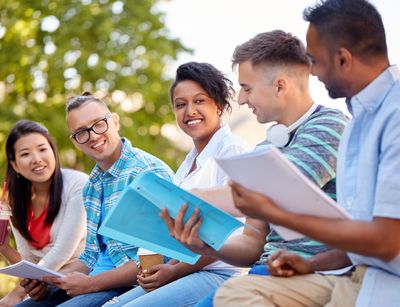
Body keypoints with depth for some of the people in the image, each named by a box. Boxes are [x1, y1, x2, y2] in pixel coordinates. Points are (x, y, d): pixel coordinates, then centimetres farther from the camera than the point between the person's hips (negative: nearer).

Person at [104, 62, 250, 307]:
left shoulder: (231, 149, -7)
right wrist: (165, 268, 0)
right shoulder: (191, 160, 19)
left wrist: (176, 270, -11)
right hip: (185, 271, 8)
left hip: (219, 273, -8)